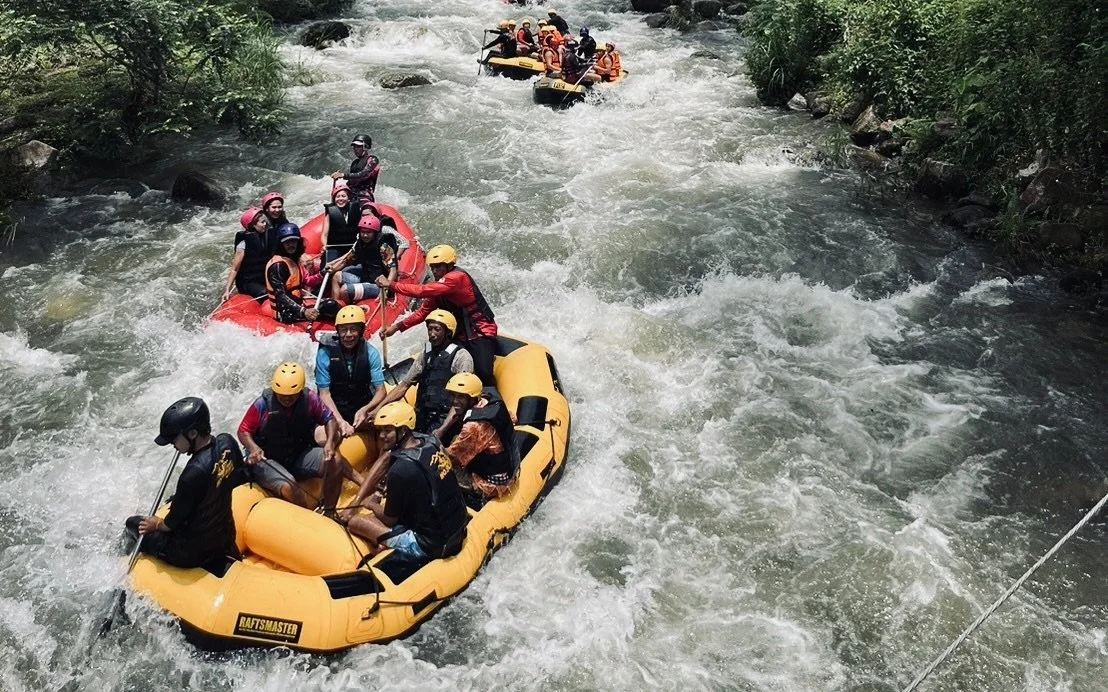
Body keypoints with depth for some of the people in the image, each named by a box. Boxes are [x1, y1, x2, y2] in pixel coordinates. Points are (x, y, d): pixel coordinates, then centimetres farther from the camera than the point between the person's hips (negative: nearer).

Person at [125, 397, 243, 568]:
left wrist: (156, 525, 3)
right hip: (225, 537, 6)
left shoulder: (194, 472, -31)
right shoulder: (227, 442, -13)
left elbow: (172, 524, -16)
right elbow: (237, 480, 7)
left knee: (133, 523, 11)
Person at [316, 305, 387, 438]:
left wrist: (365, 410, -29)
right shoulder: (325, 353, -11)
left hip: (363, 408, 1)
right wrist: (340, 420, -25)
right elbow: (324, 393, -10)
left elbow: (381, 390, -9)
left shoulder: (371, 353, -8)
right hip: (334, 410, -1)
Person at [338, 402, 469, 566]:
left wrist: (370, 504, 13)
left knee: (354, 521, -3)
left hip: (431, 545, -8)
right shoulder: (431, 441, -2)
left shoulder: (401, 469, -23)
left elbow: (389, 519, -8)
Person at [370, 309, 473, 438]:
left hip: (444, 419, -6)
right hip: (422, 417, 6)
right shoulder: (426, 353, 13)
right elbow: (403, 385, 14)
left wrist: (442, 430, -19)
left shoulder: (461, 357, -5)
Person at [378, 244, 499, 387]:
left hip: (481, 332, -9)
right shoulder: (439, 285, 9)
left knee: (483, 373, -23)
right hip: (460, 335, 9)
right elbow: (424, 311, 10)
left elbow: (423, 291, -29)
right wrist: (397, 326, -1)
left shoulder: (457, 277, -21)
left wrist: (391, 284, -22)